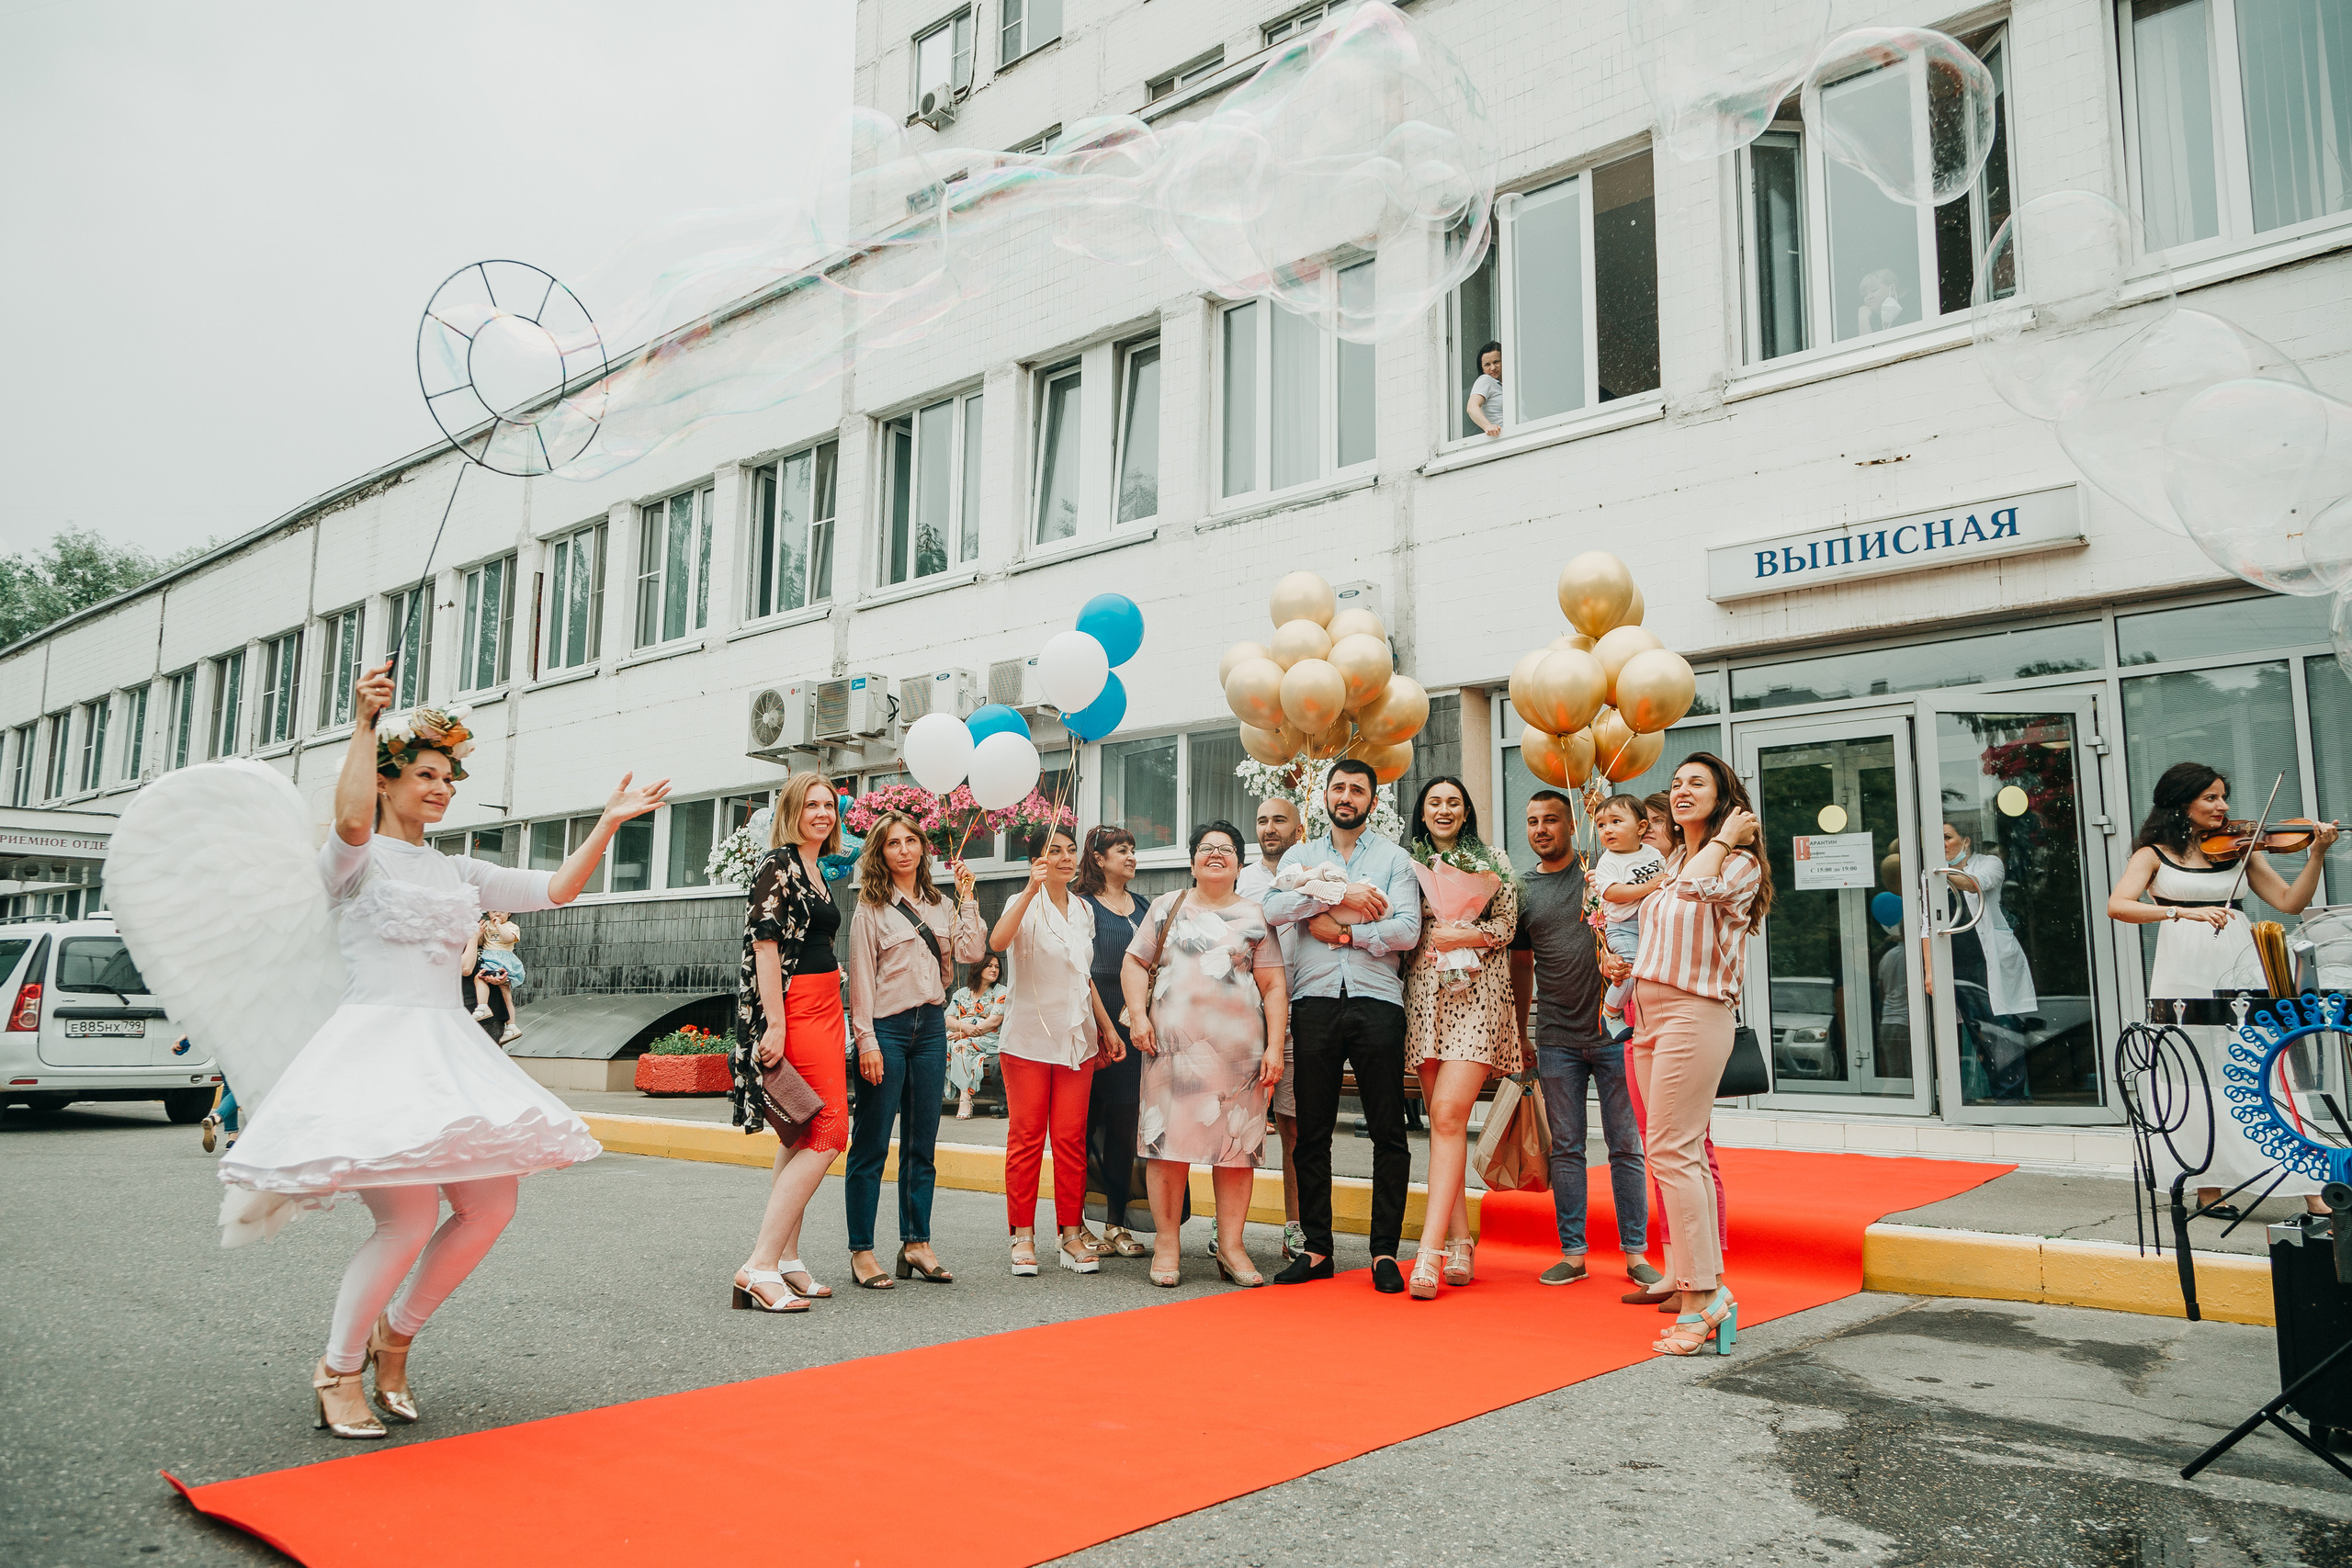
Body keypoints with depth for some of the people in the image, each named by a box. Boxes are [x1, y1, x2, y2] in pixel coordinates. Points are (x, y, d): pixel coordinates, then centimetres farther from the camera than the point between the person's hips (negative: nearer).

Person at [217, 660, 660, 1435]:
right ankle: (337, 1370, 7)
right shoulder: (355, 859, -1)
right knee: (410, 1220, -17)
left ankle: (395, 1334, 22)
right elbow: (352, 820, -25)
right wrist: (365, 723, -28)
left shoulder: (460, 872, 17)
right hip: (377, 1043, -7)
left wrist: (609, 822, 7)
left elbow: (555, 888, 14)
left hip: (449, 1049, 7)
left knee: (490, 1208, 0)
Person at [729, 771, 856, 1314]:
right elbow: (765, 944, -17)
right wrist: (775, 1025, -22)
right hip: (795, 1009, -10)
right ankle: (759, 1266, -15)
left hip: (822, 1009, 10)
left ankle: (786, 1260, 15)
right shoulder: (778, 865, -9)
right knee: (828, 1133, -15)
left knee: (800, 1140, 10)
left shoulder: (815, 871, 18)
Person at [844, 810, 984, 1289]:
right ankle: (862, 1251, 4)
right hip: (887, 1028, -5)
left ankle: (916, 1244, 17)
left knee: (922, 1144, 9)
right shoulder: (871, 909, -1)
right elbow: (861, 977, -6)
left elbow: (971, 952, 1)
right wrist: (866, 1041, -12)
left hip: (931, 1027, 5)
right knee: (872, 1144, -2)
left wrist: (966, 898, 0)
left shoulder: (940, 906, 13)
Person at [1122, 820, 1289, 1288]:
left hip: (1240, 1048, 0)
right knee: (1170, 1140, -3)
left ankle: (1231, 1246, 9)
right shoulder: (1168, 907, 14)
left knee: (1237, 1145, 0)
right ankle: (1167, 1244, 7)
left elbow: (1274, 987, 7)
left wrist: (1274, 1047, -2)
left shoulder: (1254, 915, 11)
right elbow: (1135, 963, 13)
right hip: (1174, 1043, 0)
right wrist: (1138, 1014, -3)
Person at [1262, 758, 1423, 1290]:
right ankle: (1316, 1250, 12)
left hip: (1377, 1001, -1)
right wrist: (1341, 894, -9)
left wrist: (1341, 930, -6)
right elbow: (1273, 909, -4)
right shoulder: (1300, 855, 16)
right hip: (1315, 1002, 2)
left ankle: (1385, 1251, 7)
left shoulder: (1394, 858, 11)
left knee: (1389, 1132, -1)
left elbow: (1407, 931, -4)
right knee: (1312, 1131, 4)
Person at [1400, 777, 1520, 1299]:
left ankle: (1430, 1248, -19)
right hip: (1423, 995, 3)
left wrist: (1455, 936, -7)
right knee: (1442, 1119, 2)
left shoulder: (1493, 862, 11)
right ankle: (1460, 1241, 8)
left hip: (1475, 992, -3)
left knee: (1448, 1113, -16)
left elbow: (1505, 926, 4)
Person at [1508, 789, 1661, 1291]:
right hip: (1556, 1039, 2)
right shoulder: (1523, 891, 10)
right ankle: (1572, 1254, 14)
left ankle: (1635, 1253, 11)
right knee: (1566, 1148, 6)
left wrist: (1614, 959, -17)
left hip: (1613, 1029, -2)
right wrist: (1519, 1035, 18)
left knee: (1626, 1145, 3)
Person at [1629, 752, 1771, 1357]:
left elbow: (1699, 886, -27)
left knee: (1672, 1152, -11)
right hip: (1649, 1016, 8)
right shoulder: (1672, 863, 19)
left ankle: (1701, 1302, -6)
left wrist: (1725, 835, -12)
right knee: (1675, 1155, 8)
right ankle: (1706, 1289, 14)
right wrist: (1626, 974, 15)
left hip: (1695, 1014, -8)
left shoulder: (1739, 863, -4)